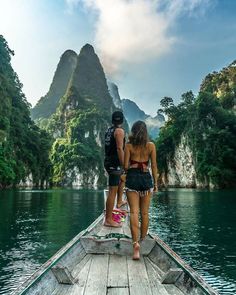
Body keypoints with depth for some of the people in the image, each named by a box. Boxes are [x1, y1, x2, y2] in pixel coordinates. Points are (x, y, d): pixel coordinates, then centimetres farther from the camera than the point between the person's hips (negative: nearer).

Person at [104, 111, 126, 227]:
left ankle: (119, 201, 37)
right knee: (112, 191, -6)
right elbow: (119, 149, -20)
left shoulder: (108, 130, 14)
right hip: (115, 164, -9)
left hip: (108, 162, 9)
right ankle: (108, 220, -1)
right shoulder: (119, 131, -11)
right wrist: (124, 166, -19)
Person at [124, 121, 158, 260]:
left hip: (132, 178, -1)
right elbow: (154, 166, 1)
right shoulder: (151, 145, 0)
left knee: (134, 212, -2)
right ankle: (142, 241, 27)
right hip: (146, 178, 2)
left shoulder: (129, 145, -3)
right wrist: (156, 183, 8)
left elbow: (125, 166, -5)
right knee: (145, 213, 13)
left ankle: (136, 244, -14)